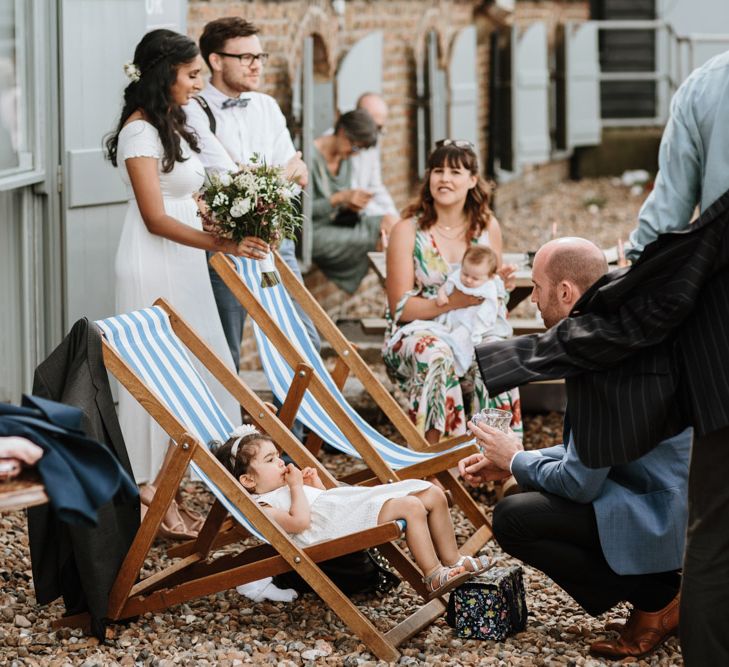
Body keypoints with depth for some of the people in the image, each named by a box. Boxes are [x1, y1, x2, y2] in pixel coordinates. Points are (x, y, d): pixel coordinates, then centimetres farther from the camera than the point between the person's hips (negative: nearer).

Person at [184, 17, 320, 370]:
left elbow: (297, 178, 8)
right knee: (224, 355, 1)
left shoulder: (267, 106, 13)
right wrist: (283, 173, -1)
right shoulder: (195, 112, -7)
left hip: (275, 239, 6)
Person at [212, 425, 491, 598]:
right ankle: (434, 577, -23)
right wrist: (296, 487, -9)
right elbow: (300, 522, -19)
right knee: (410, 506, -29)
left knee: (433, 495, 3)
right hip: (339, 527, -11)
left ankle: (452, 561, 11)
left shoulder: (285, 489, 28)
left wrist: (315, 484, 19)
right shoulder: (262, 506, -3)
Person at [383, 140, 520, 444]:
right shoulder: (408, 230, -4)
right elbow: (400, 308, -8)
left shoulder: (487, 227, 8)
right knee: (435, 355, -38)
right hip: (415, 335, -3)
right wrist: (453, 301, -21)